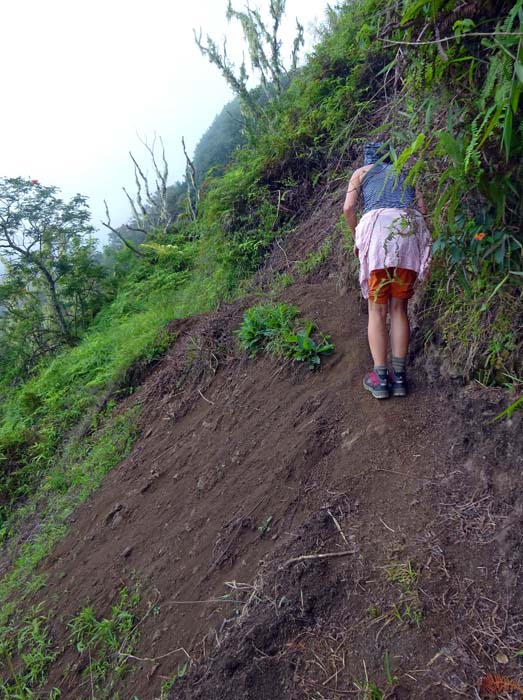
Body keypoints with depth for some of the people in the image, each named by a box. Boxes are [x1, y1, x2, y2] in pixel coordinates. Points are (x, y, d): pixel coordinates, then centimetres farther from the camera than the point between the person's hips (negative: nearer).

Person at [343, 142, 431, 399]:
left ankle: (381, 378, -2)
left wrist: (356, 238, 22)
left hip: (379, 225, -3)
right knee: (399, 308, 8)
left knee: (377, 309, 1)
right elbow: (422, 209, 16)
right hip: (411, 227, 3)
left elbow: (348, 208, 7)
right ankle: (399, 376, 4)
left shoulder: (361, 172, 23)